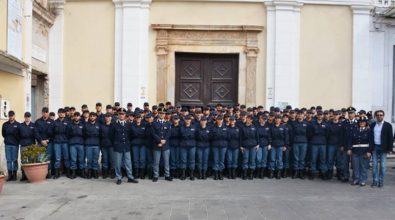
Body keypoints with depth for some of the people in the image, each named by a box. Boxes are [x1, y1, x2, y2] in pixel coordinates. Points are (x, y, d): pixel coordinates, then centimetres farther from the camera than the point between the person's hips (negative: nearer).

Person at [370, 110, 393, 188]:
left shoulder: (388, 125, -2)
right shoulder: (372, 125, 7)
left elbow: (390, 138, -3)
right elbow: (370, 137, 8)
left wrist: (390, 149, -8)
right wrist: (370, 147, 2)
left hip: (383, 148, -3)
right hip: (375, 147, 3)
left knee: (382, 165, 3)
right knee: (375, 165, 5)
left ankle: (381, 181, 12)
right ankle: (375, 181, 12)